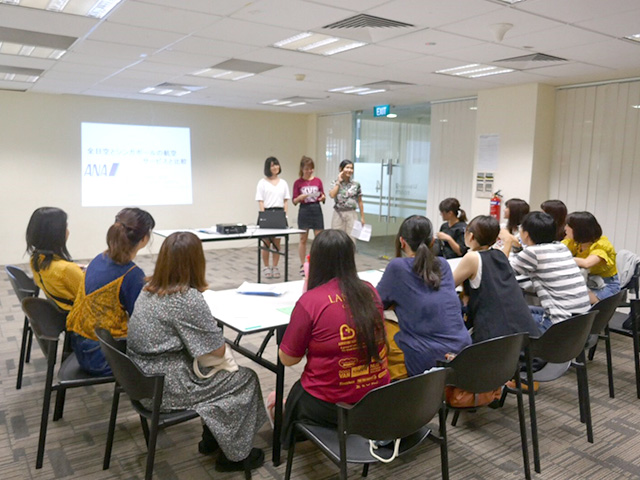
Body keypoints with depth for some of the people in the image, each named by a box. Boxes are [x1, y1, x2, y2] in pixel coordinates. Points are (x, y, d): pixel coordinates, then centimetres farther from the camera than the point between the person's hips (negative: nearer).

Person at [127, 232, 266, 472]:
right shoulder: (188, 298, -24)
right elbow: (218, 351, -16)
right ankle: (235, 455, 20)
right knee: (245, 379, 5)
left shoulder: (149, 288, 2)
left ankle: (211, 439, 32)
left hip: (145, 378, 9)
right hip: (165, 387, -9)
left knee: (218, 371, 22)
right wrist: (214, 326, 3)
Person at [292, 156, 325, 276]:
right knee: (303, 239, 5)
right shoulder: (298, 183, -1)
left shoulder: (318, 181, 4)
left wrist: (322, 197, -14)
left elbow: (322, 197, 9)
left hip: (317, 210, 2)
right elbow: (294, 201, -1)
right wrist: (300, 197, -21)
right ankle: (302, 265, 15)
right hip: (304, 211, -2)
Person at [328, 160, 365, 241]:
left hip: (351, 214, 0)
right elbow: (332, 195, -18)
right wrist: (339, 182, -10)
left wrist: (362, 217, 4)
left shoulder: (356, 184, 1)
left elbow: (360, 202, 5)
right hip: (338, 214, 0)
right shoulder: (335, 183, 1)